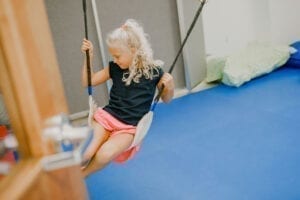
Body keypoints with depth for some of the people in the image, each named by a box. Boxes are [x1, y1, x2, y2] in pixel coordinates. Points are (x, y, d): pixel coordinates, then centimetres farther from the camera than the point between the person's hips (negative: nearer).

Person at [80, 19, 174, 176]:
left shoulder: (153, 71, -4)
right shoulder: (114, 68, 5)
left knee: (105, 154, -27)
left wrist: (169, 86, -14)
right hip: (106, 116, 3)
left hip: (129, 127, -3)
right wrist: (89, 57, 2)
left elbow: (166, 99, 9)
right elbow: (87, 82, 14)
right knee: (85, 154, -24)